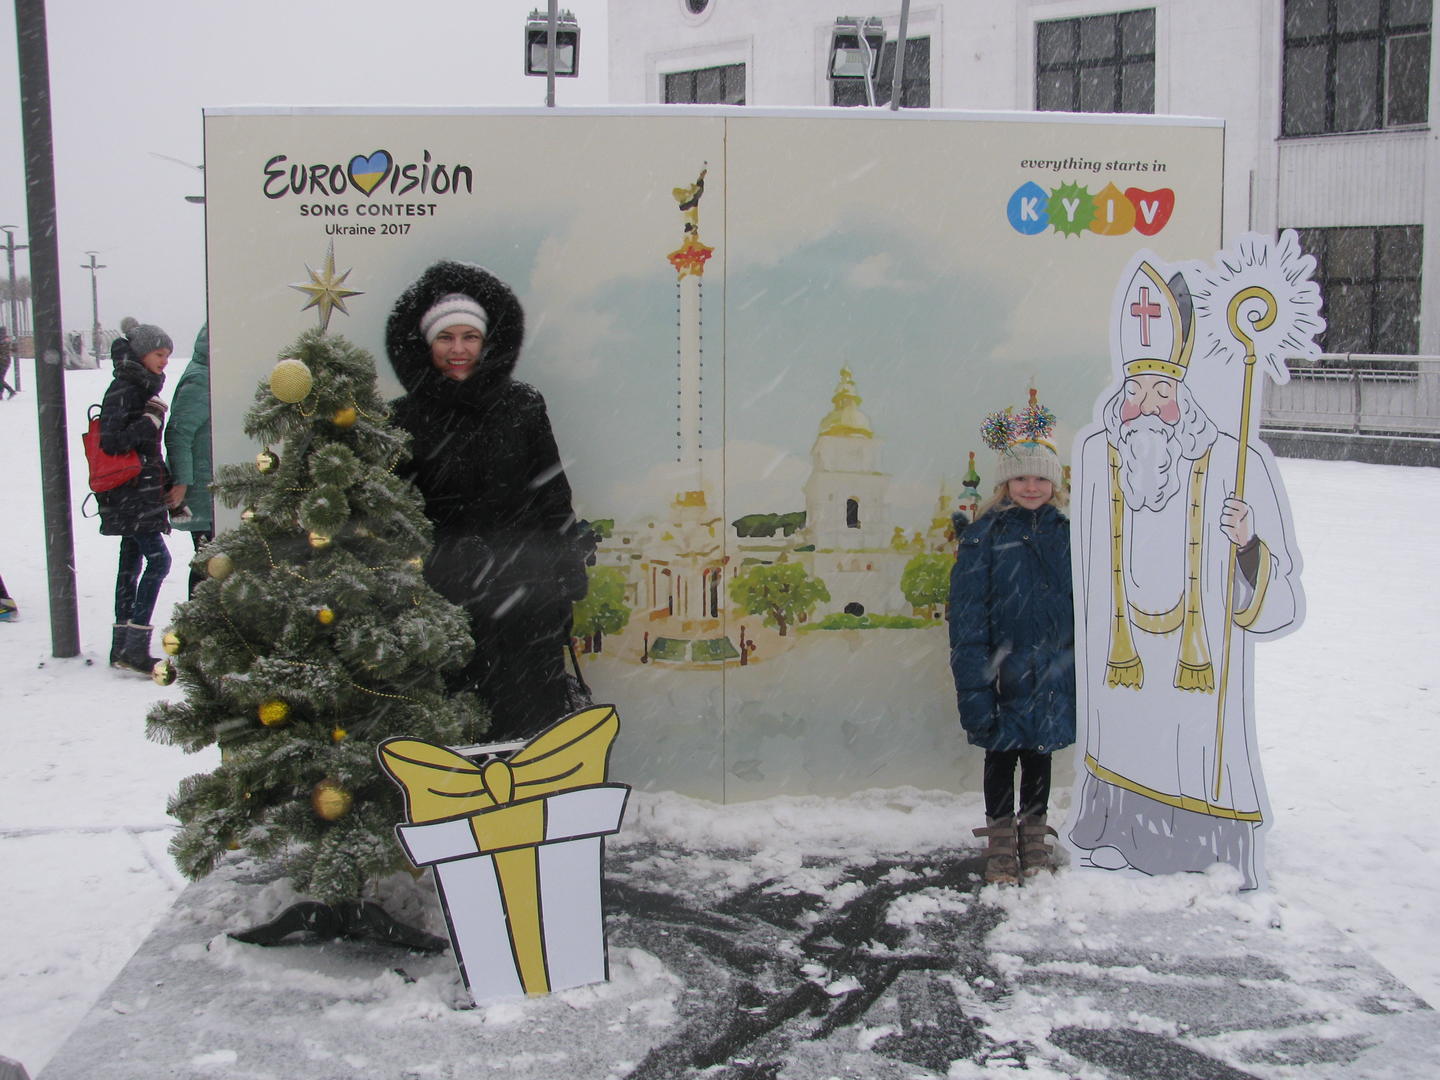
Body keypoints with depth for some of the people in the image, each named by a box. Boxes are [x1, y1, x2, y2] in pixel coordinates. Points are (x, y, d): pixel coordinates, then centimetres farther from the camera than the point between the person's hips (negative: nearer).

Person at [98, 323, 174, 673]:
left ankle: (123, 647, 16)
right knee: (158, 559, -14)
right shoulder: (123, 390, -13)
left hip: (142, 492, 10)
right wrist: (151, 418, -18)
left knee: (131, 562, 11)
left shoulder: (144, 388, 16)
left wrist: (167, 485, 20)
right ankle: (135, 647, -13)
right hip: (130, 493, -10)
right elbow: (112, 441, -20)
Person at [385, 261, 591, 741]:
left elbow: (553, 493, 10)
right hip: (446, 597, -1)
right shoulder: (405, 418, 3)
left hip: (527, 592, 1)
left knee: (533, 707, -8)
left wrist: (568, 568, 4)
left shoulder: (522, 405, 6)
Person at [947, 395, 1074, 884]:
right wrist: (974, 684, -14)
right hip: (1003, 672, -3)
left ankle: (1034, 836, 29)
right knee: (1001, 755, 9)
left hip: (1051, 673, 3)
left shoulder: (1065, 533, 4)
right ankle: (1000, 841, 23)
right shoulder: (983, 536, -7)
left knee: (1039, 752, 14)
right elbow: (967, 614, -9)